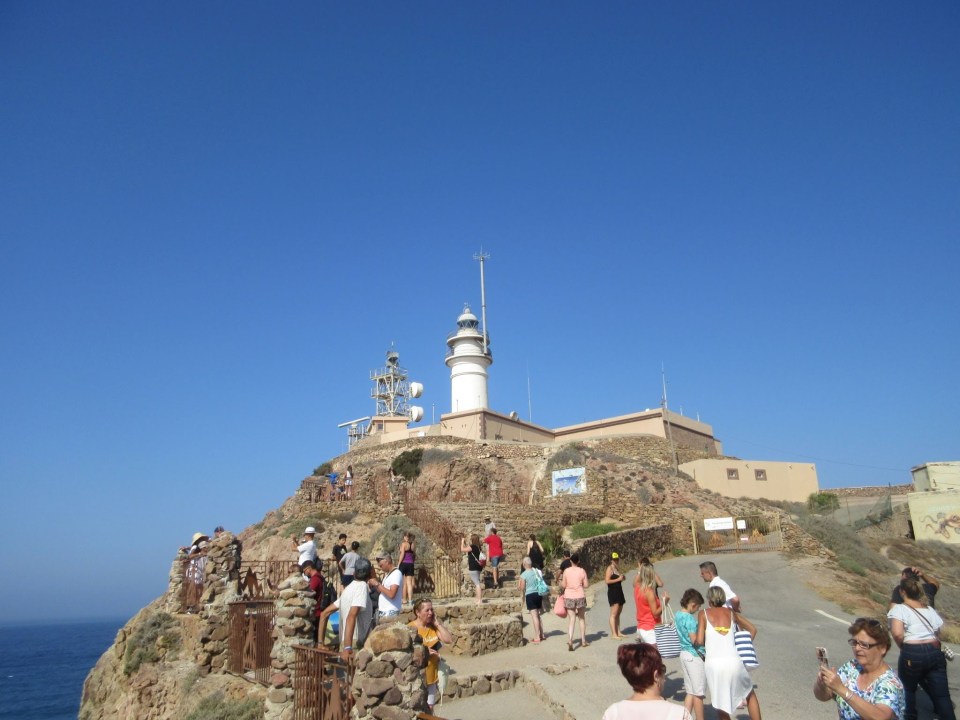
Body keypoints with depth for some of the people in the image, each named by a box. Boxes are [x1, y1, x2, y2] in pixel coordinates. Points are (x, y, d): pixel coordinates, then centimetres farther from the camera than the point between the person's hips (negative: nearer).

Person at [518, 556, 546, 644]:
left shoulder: (523, 575, -12)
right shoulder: (537, 571, 7)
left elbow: (522, 588, -10)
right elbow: (542, 584, 14)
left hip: (530, 595, -6)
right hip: (539, 594, 6)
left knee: (534, 616, -5)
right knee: (538, 615, 18)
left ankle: (537, 637, -4)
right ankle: (541, 635, 23)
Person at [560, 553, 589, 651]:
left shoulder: (566, 571, -4)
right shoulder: (582, 571, -5)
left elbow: (563, 585, 0)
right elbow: (586, 585, -2)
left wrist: (560, 579, 18)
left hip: (569, 597, 0)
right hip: (580, 596, 0)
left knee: (571, 619, 2)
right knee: (582, 618, 17)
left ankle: (570, 640, -17)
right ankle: (583, 641, 22)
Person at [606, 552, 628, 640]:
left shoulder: (617, 568, 15)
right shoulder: (610, 568, -10)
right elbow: (607, 581, -18)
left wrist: (622, 577, 6)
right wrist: (618, 579, -18)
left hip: (619, 591, 9)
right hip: (612, 592, -9)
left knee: (618, 613, 12)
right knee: (614, 614, -8)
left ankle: (618, 632, 18)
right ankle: (613, 634, -7)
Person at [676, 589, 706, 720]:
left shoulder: (678, 615, 7)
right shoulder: (689, 618, -20)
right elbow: (694, 640, -23)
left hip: (684, 654, 9)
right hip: (695, 656, -9)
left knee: (690, 692, 15)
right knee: (698, 693, 4)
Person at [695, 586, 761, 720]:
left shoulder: (704, 614, 4)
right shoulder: (731, 612, 13)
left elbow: (699, 641, -3)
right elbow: (752, 629, 21)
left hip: (713, 664, -2)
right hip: (734, 661, 2)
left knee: (721, 704, 12)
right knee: (750, 694, 27)